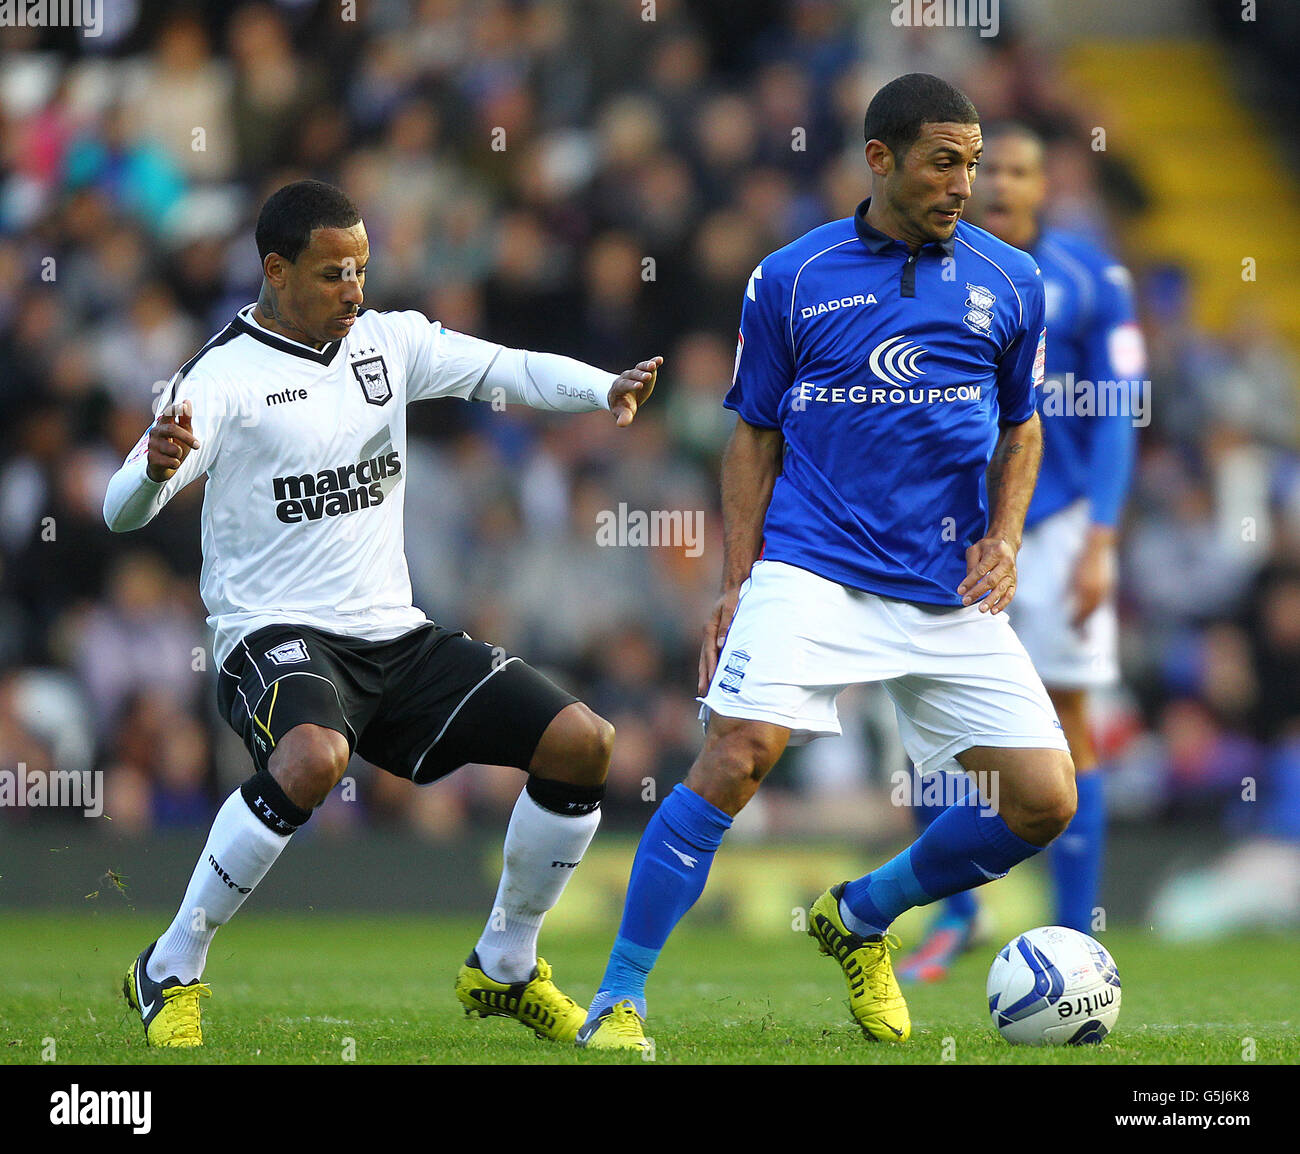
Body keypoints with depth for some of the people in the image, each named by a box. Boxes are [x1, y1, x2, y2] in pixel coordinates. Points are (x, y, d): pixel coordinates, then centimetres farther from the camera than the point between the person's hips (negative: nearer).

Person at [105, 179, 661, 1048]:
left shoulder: (388, 341, 8)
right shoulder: (227, 374, -9)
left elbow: (510, 369, -1)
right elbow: (123, 511, -17)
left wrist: (608, 389, -22)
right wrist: (157, 468, -42)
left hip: (394, 635, 6)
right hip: (278, 638, -6)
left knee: (582, 743, -5)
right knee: (315, 756, -39)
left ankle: (505, 967, 14)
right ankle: (171, 973, -21)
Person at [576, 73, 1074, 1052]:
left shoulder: (1009, 282, 8)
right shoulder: (790, 281, 2)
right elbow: (755, 435, 10)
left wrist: (1005, 536, 3)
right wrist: (736, 582, 2)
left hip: (952, 589, 3)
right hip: (813, 568, -3)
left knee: (1046, 800, -4)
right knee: (739, 754, -23)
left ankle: (861, 919, 21)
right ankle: (618, 998, -14)